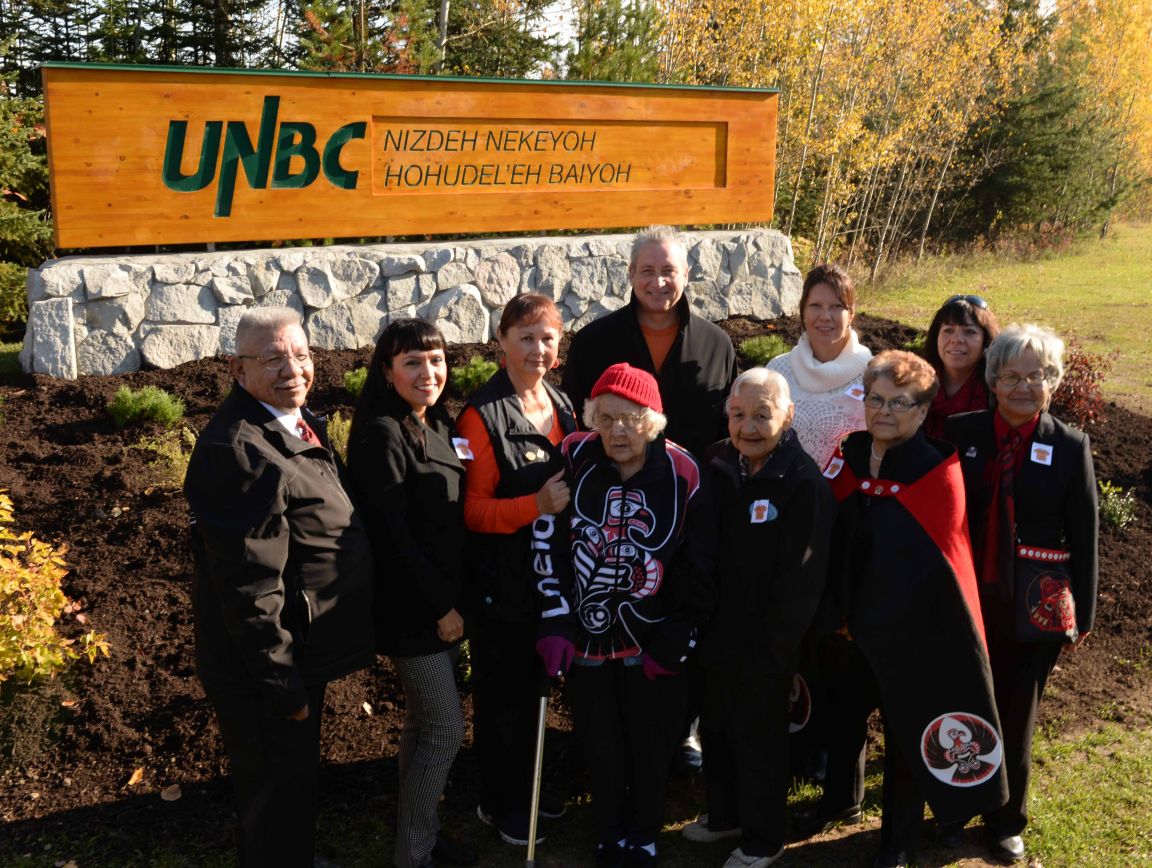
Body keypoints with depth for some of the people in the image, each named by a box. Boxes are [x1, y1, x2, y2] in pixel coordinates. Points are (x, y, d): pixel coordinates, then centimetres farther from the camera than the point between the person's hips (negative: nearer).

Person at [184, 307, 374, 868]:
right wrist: (283, 686, -22)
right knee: (277, 799, 10)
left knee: (296, 781, 28)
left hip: (301, 654, 10)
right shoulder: (237, 451, -27)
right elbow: (249, 585, -27)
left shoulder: (297, 421, 5)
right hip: (265, 671, -9)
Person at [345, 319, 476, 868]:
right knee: (445, 728, -1)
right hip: (412, 606, -8)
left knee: (424, 723, 17)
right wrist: (441, 605, -17)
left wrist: (453, 597, 7)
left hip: (443, 598, 8)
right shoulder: (381, 433, -18)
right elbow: (391, 533, -21)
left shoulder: (440, 426, 7)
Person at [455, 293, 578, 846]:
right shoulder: (482, 416, -16)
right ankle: (498, 803, 27)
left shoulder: (561, 404, 6)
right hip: (503, 583, -6)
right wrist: (537, 504, -29)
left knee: (535, 683, 20)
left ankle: (526, 785, 38)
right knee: (503, 691, 8)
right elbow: (473, 510, -17)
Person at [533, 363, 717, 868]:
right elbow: (547, 543, -6)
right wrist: (554, 623, -9)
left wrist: (675, 643, -6)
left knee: (651, 745, 13)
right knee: (599, 745, 13)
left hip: (652, 640, -1)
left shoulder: (682, 474, -13)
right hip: (586, 636, 1)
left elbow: (699, 569, -6)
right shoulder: (573, 459, -11)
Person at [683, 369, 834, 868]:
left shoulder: (805, 484, -18)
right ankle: (724, 814, 43)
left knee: (759, 738, 9)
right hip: (717, 634, 6)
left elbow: (801, 580, -17)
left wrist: (772, 649, -16)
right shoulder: (717, 464, 0)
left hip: (766, 645, -6)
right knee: (715, 728, 21)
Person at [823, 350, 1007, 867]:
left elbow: (924, 565, -17)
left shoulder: (938, 474, -18)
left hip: (913, 630, -5)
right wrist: (838, 611, -4)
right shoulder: (848, 458, -3)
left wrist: (866, 620, -12)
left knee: (907, 732, 10)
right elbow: (835, 543, 2)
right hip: (855, 623, 5)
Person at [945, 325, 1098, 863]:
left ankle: (1006, 821, 31)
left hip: (1035, 607, -1)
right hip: (967, 598, 1)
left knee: (1016, 716, 11)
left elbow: (1084, 537, 0)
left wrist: (1082, 615, 1)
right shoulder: (960, 433, -3)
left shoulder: (1069, 448, -4)